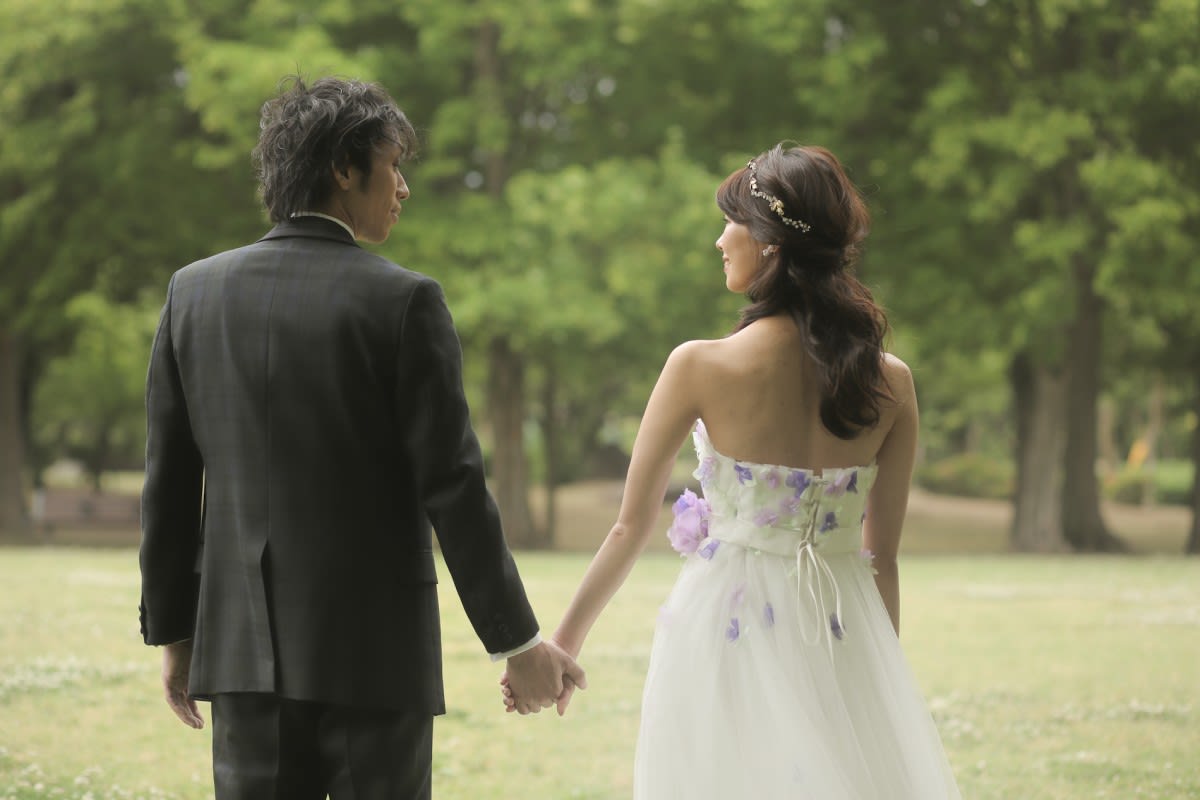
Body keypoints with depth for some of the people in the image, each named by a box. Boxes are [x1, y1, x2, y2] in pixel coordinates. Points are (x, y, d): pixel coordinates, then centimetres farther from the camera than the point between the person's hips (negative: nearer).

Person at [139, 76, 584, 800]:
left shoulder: (196, 291, 3)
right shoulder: (404, 302, -9)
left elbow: (169, 484, 7)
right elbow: (453, 486, -10)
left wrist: (172, 631, 16)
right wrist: (518, 641, -3)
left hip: (245, 651, 4)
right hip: (377, 653, -4)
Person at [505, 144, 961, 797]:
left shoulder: (701, 367, -11)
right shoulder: (889, 384, -2)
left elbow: (631, 527, -3)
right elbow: (883, 556, 4)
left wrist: (562, 644, 10)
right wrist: (883, 669, 16)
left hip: (729, 630, -3)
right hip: (845, 639, 3)